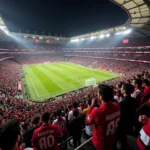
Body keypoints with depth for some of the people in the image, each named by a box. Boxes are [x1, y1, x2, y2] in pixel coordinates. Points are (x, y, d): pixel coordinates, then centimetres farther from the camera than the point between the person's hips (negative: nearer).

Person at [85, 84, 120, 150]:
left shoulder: (97, 112, -39)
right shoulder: (117, 106, -20)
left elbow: (87, 122, -18)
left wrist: (92, 105, -17)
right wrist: (102, 103, -5)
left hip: (100, 145, -4)